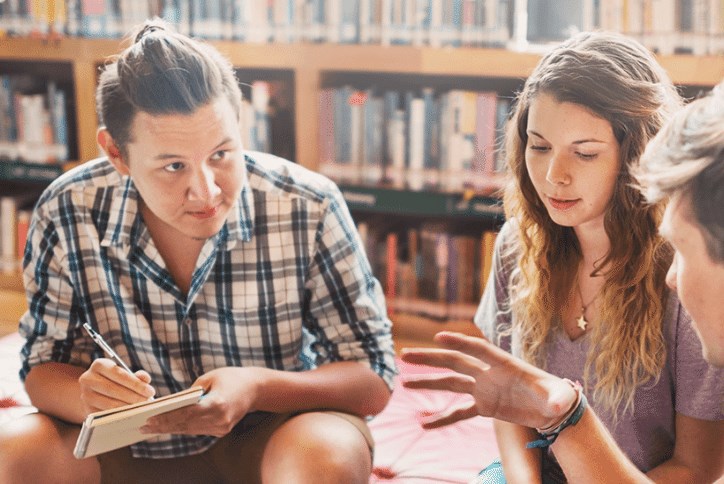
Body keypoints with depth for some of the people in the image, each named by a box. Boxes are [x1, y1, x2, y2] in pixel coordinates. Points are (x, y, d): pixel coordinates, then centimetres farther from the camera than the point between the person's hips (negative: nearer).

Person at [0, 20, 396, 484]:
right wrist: (86, 397, -28)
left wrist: (258, 389, -32)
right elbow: (44, 368, -3)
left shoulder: (310, 209, -20)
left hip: (270, 437, -2)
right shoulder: (65, 215, -14)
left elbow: (374, 380, -13)